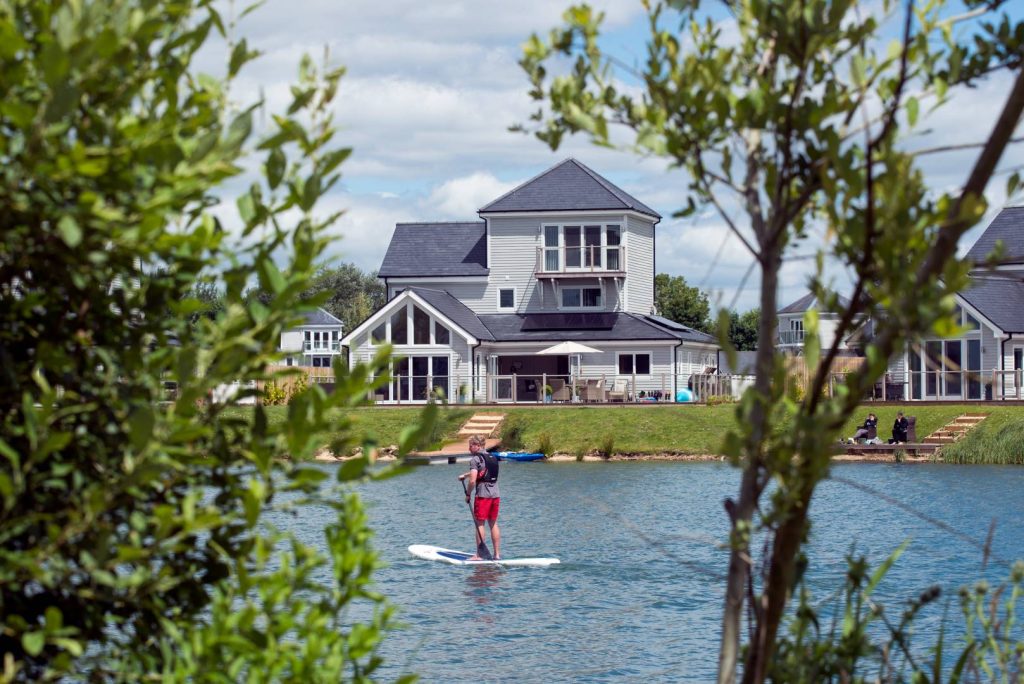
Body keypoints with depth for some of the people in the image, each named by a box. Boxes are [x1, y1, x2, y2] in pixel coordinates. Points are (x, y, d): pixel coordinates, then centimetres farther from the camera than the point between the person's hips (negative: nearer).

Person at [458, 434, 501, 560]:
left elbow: (473, 480, -17)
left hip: (482, 495, -7)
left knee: (479, 524, -1)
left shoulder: (475, 459, -9)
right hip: (495, 495, 7)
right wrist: (465, 475, 43)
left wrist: (468, 494, -4)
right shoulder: (493, 458, 16)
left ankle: (479, 555, -2)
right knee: (493, 524, 12)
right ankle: (497, 554, 11)